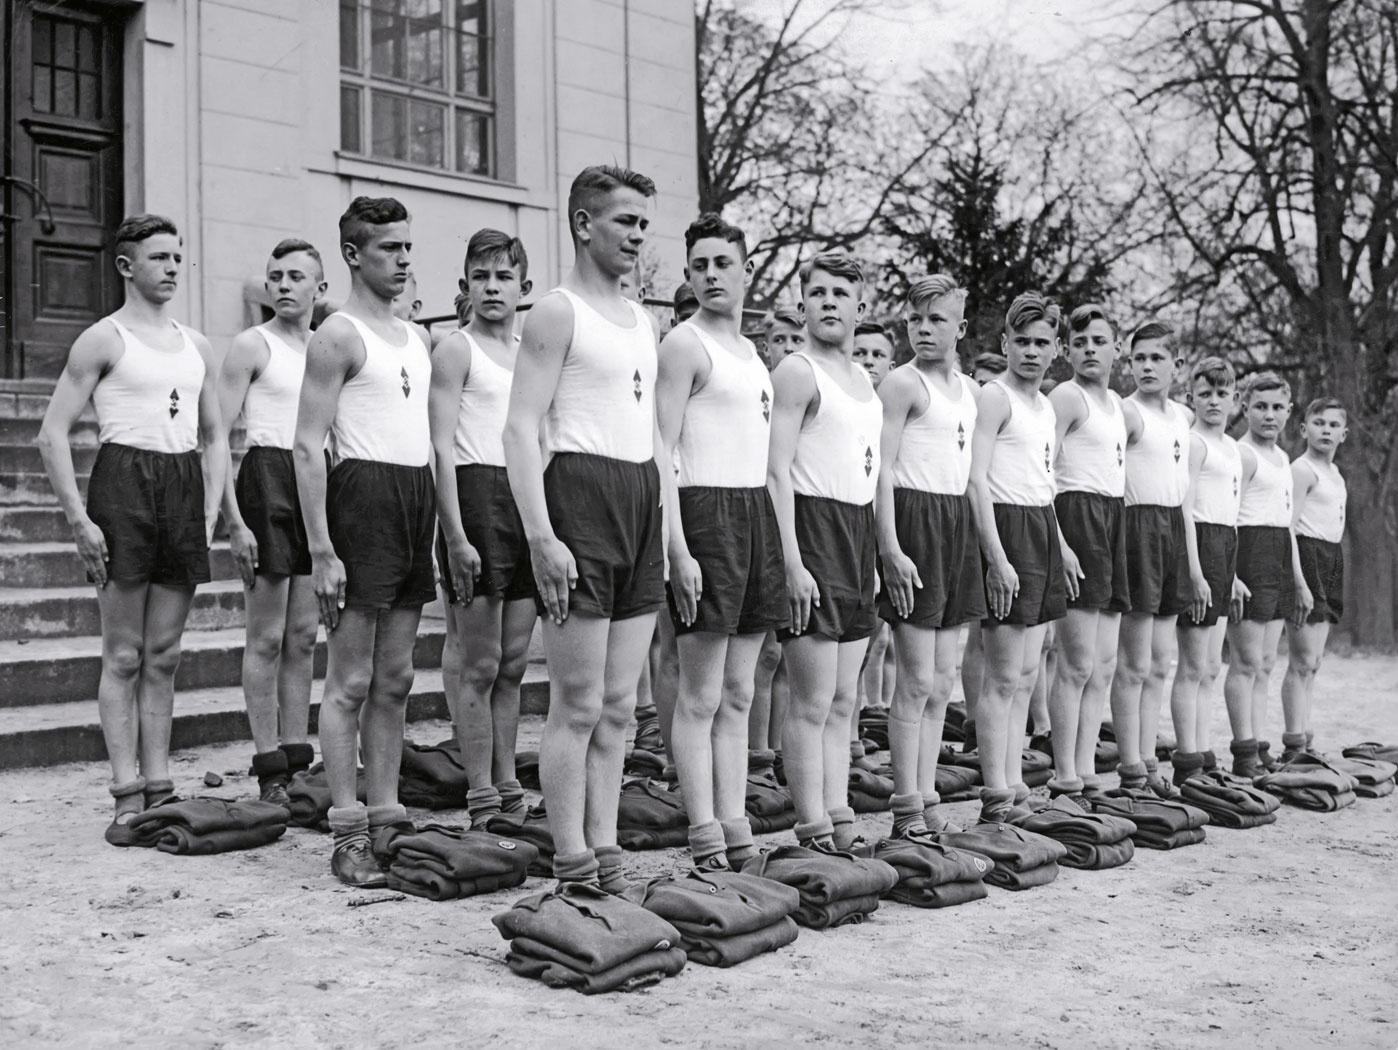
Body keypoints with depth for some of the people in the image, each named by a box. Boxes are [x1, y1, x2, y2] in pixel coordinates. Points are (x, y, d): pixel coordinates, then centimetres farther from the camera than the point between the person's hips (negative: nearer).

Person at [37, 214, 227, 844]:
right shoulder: (104, 339, 0)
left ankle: (159, 788, 15)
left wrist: (210, 513, 8)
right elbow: (53, 434, -5)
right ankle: (128, 797, 2)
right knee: (124, 656, -2)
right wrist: (78, 519, -12)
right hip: (124, 481, -5)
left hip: (185, 485, 5)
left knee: (163, 655, 9)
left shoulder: (198, 347, 16)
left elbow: (215, 436, 20)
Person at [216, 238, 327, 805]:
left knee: (303, 636, 8)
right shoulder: (252, 345, -1)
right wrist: (234, 522, -16)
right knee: (267, 638, -3)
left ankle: (297, 760, 14)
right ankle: (270, 771, 3)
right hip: (268, 478, -6)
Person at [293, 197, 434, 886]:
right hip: (364, 495, -7)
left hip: (418, 495, 8)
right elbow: (308, 446, -11)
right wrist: (321, 551, -18)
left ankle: (387, 817, 18)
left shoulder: (417, 338, 18)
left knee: (395, 681, 10)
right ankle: (348, 835, 3)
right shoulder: (338, 336, -5)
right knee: (350, 682, -3)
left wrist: (445, 528, 15)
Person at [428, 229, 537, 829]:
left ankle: (509, 792, 16)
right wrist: (457, 536, -17)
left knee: (513, 664, 9)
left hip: (530, 500, 6)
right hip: (477, 494, -6)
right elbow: (443, 448, -9)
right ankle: (483, 802, 3)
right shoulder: (456, 350, -1)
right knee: (480, 665, -3)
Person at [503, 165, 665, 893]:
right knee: (579, 706, -4)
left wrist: (668, 530, 18)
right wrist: (542, 537, -22)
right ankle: (572, 867, 4)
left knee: (619, 706, 10)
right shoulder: (558, 313, -4)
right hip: (583, 489, -8)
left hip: (642, 502, 8)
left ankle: (606, 856, 18)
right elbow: (519, 430, -13)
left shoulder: (642, 320, 20)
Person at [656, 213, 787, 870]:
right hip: (707, 513, -8)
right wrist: (678, 550, -21)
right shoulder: (685, 344, -5)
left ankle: (736, 829, 15)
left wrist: (777, 539, 16)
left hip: (758, 512, 8)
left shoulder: (749, 351, 20)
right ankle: (706, 841, 0)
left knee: (738, 694, 10)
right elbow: (661, 453, -12)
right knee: (701, 697, -4)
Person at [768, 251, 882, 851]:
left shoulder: (863, 379, 18)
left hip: (860, 532, 8)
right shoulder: (797, 373, -7)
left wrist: (882, 553, 16)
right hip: (814, 529, -8)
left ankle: (841, 826, 16)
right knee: (813, 702, -5)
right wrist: (793, 563, -22)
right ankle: (814, 831, 1)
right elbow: (777, 471, -14)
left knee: (843, 701, 10)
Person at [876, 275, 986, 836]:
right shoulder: (902, 383, -6)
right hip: (915, 520, -7)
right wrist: (890, 548, -20)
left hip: (958, 524, 7)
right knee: (918, 679, -6)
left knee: (942, 680, 10)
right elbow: (882, 469, -12)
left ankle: (927, 797, 18)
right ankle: (907, 809, 2)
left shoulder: (971, 391, 16)